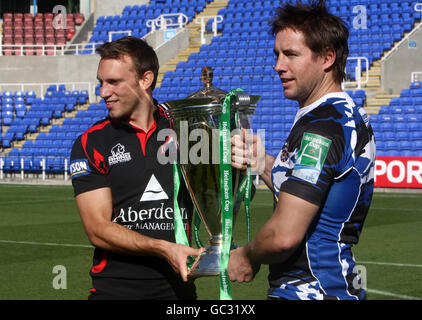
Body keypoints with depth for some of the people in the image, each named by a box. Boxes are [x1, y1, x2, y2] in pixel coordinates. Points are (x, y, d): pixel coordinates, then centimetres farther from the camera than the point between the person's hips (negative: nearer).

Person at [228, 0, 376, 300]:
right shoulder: (353, 116, 11)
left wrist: (248, 257, -7)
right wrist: (262, 163, 5)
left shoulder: (320, 127, -20)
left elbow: (286, 233, -27)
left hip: (309, 291, -10)